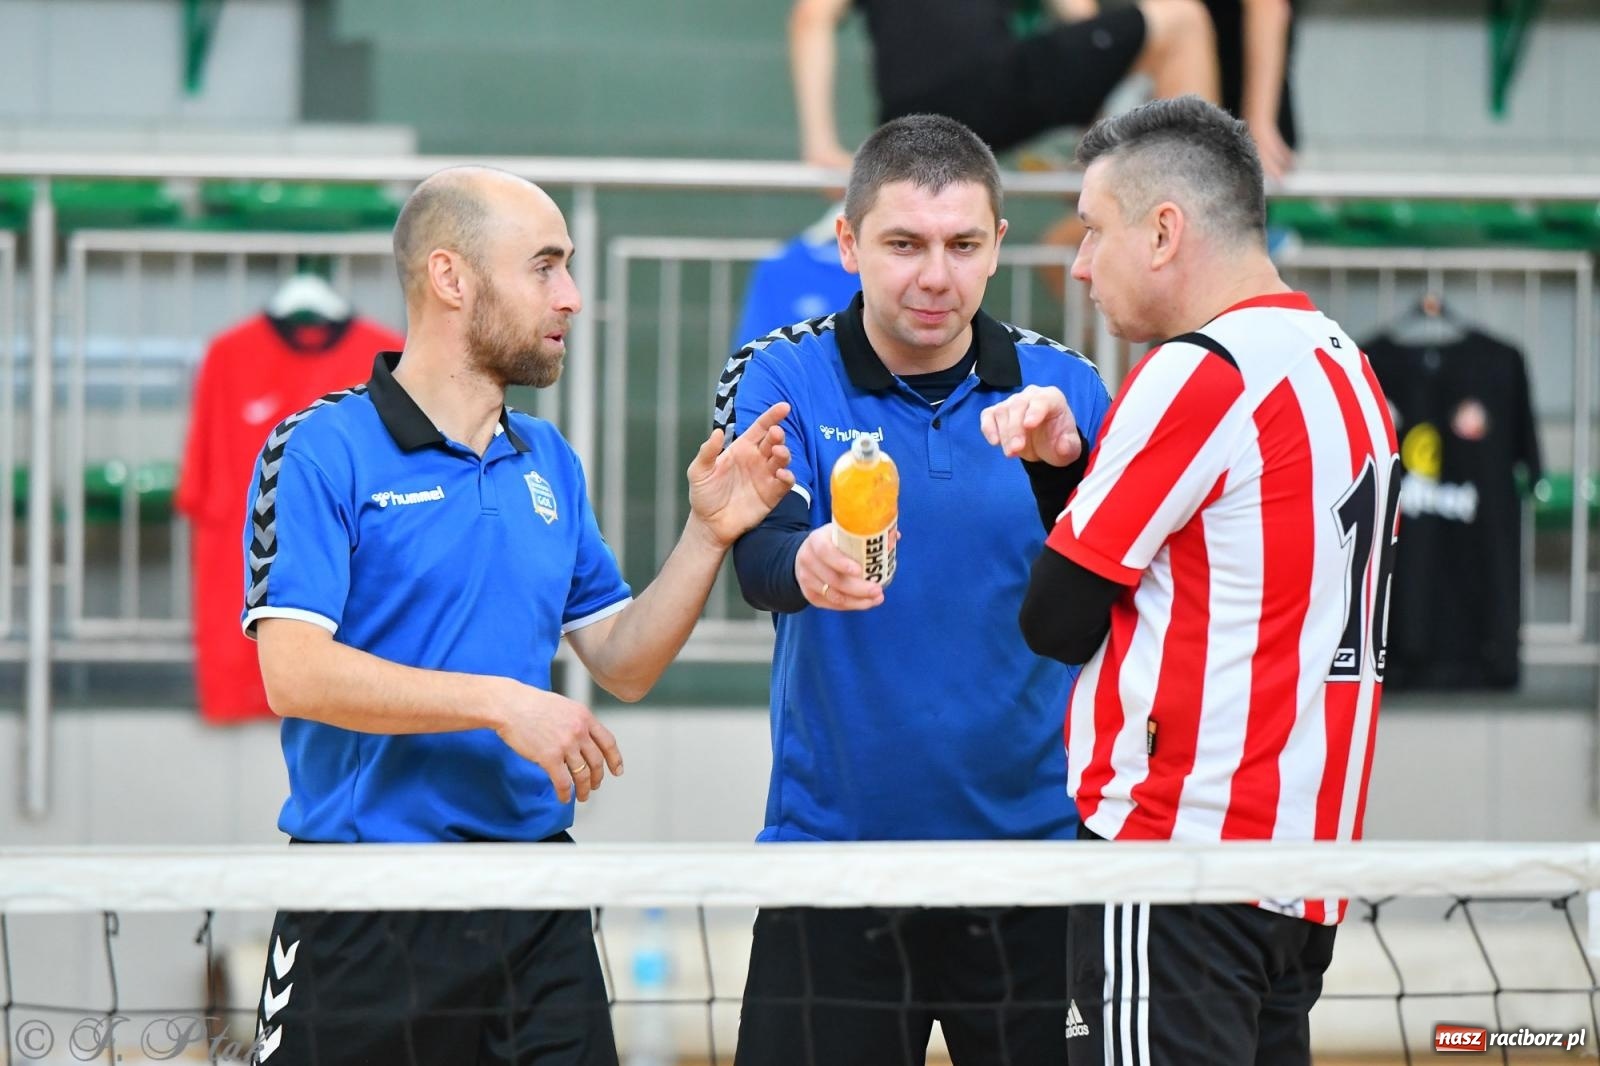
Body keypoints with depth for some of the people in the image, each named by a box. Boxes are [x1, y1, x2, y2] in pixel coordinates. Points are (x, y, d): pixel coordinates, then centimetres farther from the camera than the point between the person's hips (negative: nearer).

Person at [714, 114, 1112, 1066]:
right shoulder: (783, 379, -2)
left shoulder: (1060, 387, 2)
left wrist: (1062, 463, -28)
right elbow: (758, 551, -17)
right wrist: (806, 565, -41)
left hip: (1032, 842, 1)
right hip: (835, 840, -1)